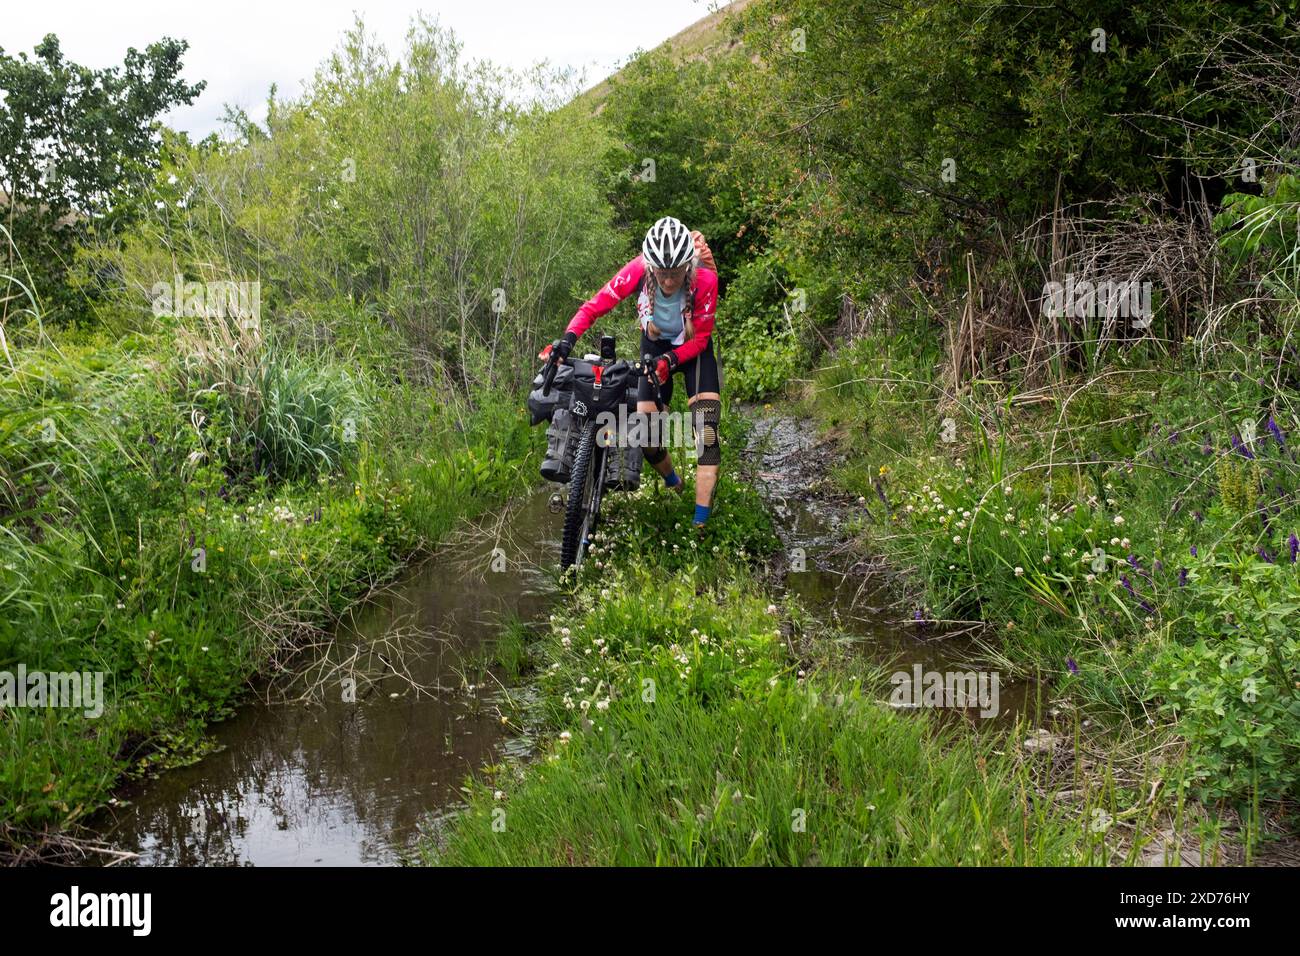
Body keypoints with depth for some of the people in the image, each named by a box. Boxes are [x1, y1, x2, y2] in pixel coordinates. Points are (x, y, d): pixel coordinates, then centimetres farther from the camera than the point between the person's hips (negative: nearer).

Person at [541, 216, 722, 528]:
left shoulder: (705, 279, -32)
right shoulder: (638, 271, -29)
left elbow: (700, 338, -22)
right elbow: (594, 306, -22)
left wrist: (669, 360, -39)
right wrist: (567, 339, -38)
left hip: (692, 348, -2)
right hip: (654, 344, 2)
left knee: (706, 429, -19)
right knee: (645, 429, -6)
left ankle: (701, 522, -19)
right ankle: (674, 485, 27)